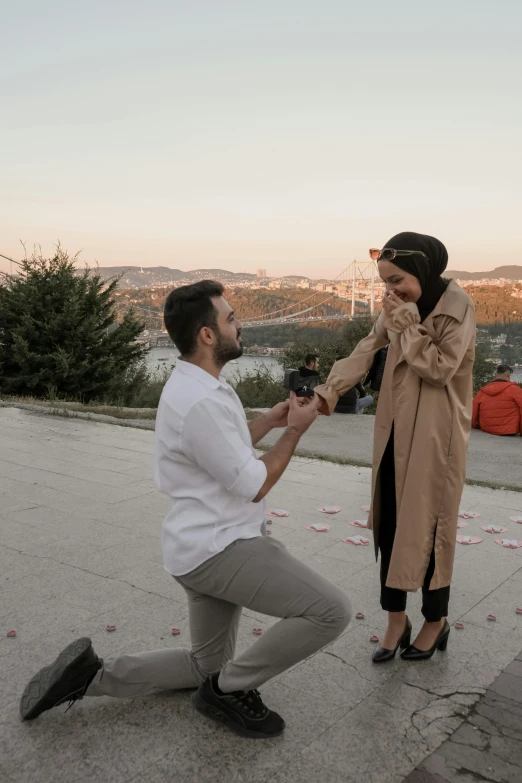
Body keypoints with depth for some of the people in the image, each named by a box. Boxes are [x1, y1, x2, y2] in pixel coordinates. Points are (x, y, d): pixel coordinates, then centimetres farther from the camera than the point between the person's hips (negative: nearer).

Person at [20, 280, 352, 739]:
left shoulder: (194, 386, 8)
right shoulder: (202, 403, -24)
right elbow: (254, 486, -17)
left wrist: (269, 420, 13)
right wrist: (295, 431, -7)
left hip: (208, 544, 10)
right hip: (220, 547, -10)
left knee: (207, 666, 23)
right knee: (331, 611, -15)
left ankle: (91, 673, 18)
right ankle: (232, 687, 3)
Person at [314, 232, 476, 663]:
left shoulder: (457, 306, -11)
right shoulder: (401, 307, 8)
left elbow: (440, 369, -16)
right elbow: (366, 351, 0)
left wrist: (408, 327, -17)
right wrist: (327, 392, -12)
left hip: (435, 436, -6)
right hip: (396, 431, 6)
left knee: (427, 527, 3)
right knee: (390, 525, 8)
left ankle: (436, 622, 24)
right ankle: (396, 621, 21)